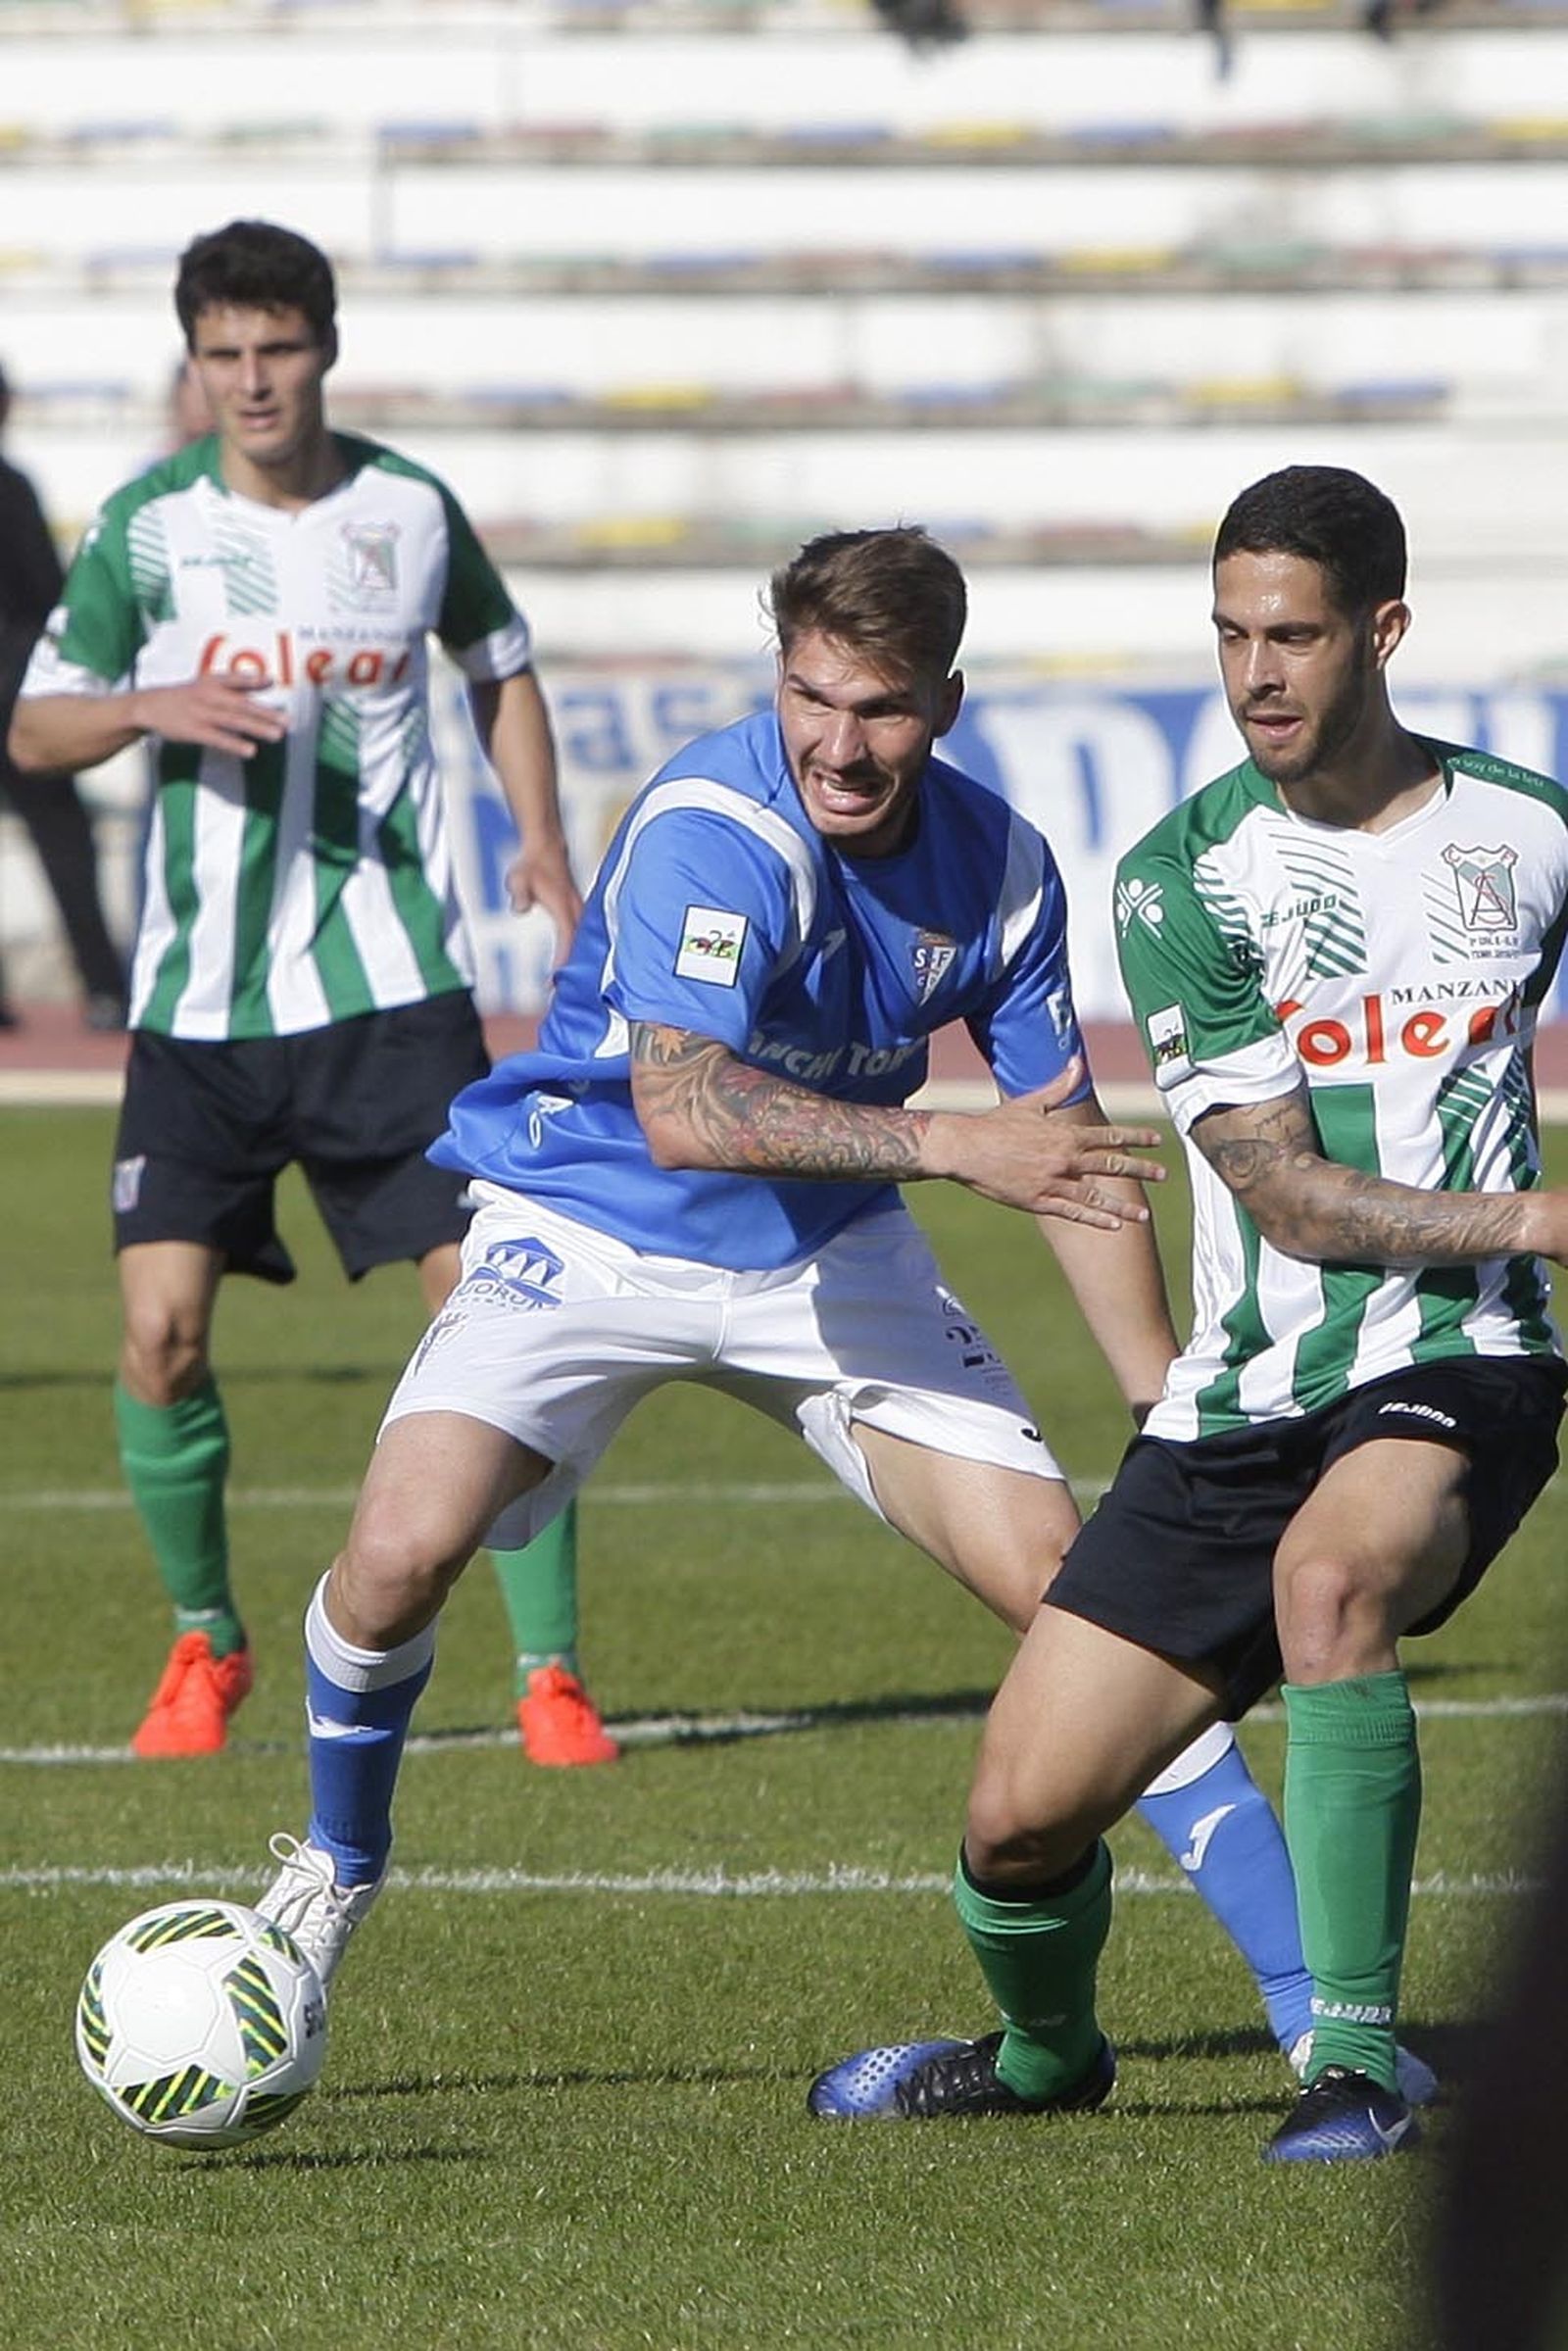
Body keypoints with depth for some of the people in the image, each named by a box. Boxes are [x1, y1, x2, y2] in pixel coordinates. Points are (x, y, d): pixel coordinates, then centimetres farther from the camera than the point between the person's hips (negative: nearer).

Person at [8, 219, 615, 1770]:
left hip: (390, 988, 0)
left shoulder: (410, 510, 2)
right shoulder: (147, 525, 0)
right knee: (161, 1333, -8)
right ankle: (205, 1643, 17)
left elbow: (499, 669, 19)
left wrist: (540, 837, 5)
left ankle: (549, 1672, -1)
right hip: (198, 1001, 0)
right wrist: (152, 708, -14)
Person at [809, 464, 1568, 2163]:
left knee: (1326, 1572, -37)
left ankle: (1358, 2060, -28)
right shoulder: (1181, 877, -4)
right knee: (1020, 1818, -4)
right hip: (1244, 1397, 2)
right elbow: (1291, 1197, -10)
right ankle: (1047, 2053, 33)